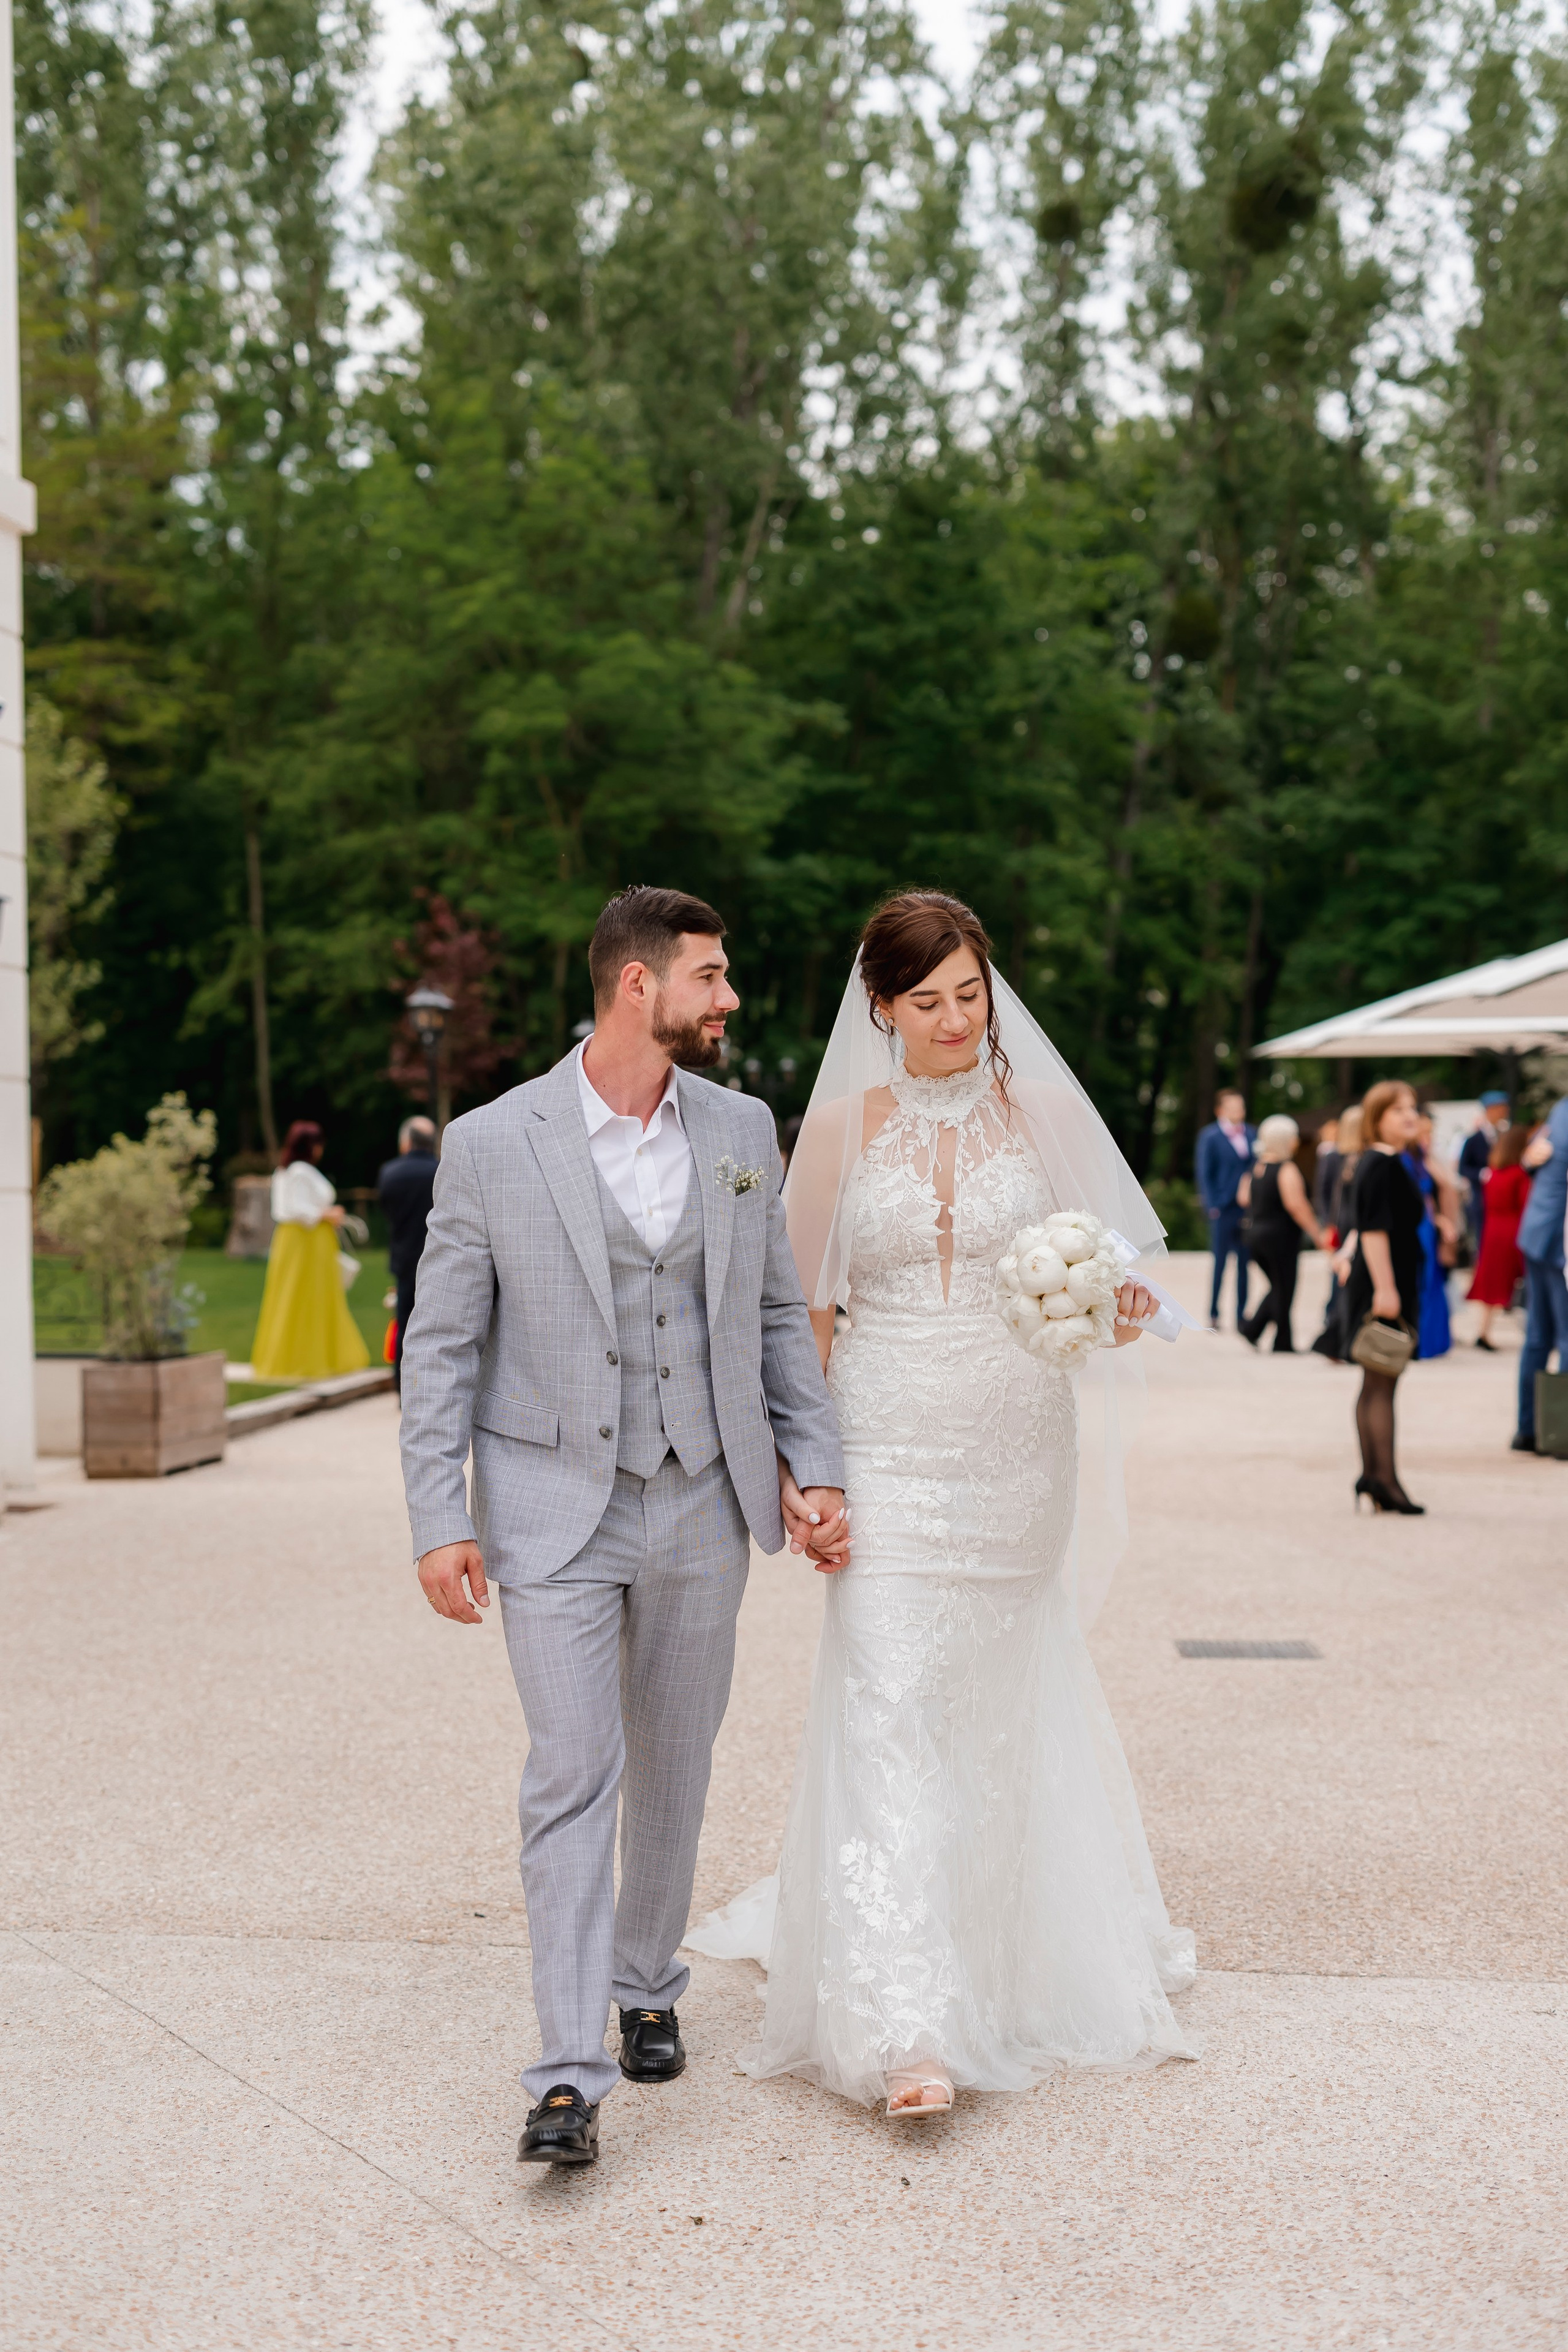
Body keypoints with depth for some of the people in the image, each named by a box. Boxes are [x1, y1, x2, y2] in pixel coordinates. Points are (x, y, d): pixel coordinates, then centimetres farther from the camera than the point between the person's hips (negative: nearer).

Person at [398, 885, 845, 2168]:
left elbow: (779, 1310, 11)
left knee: (673, 1771, 15)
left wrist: (815, 1465, 4)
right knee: (571, 1778, -8)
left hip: (700, 1505, 4)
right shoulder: (492, 1145, -7)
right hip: (552, 1512, -3)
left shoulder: (742, 1129, 4)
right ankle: (569, 2076, -3)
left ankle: (647, 1988, 36)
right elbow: (442, 1344, -4)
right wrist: (438, 1521, -9)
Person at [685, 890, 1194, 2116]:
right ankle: (906, 2027, -10)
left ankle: (1000, 1949, 38)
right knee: (887, 1714, -10)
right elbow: (806, 1311, 4)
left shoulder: (1044, 1113, 3)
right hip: (888, 1452, -2)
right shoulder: (840, 1127, 1)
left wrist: (1116, 1314, -12)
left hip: (1020, 1452, 2)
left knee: (998, 1706, 14)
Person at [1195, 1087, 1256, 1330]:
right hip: (1223, 1210, -4)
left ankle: (1241, 1316, 12)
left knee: (1244, 1263, 6)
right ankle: (1213, 1316, 10)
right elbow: (1204, 1173, -2)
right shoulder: (1210, 1136, -1)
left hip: (1248, 1210, 4)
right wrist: (1212, 1207, -9)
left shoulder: (1252, 1135, 11)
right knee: (1220, 1263, 0)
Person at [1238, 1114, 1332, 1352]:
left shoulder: (1257, 1167, 8)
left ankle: (1251, 1327, 5)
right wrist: (1317, 1234, -17)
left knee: (1278, 1288, 19)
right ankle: (1282, 1343, 8)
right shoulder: (1286, 1169, -15)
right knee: (1284, 1290, 3)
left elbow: (1244, 1199, 13)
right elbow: (1296, 1205, -22)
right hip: (1280, 1235, -7)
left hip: (1255, 1233, 7)